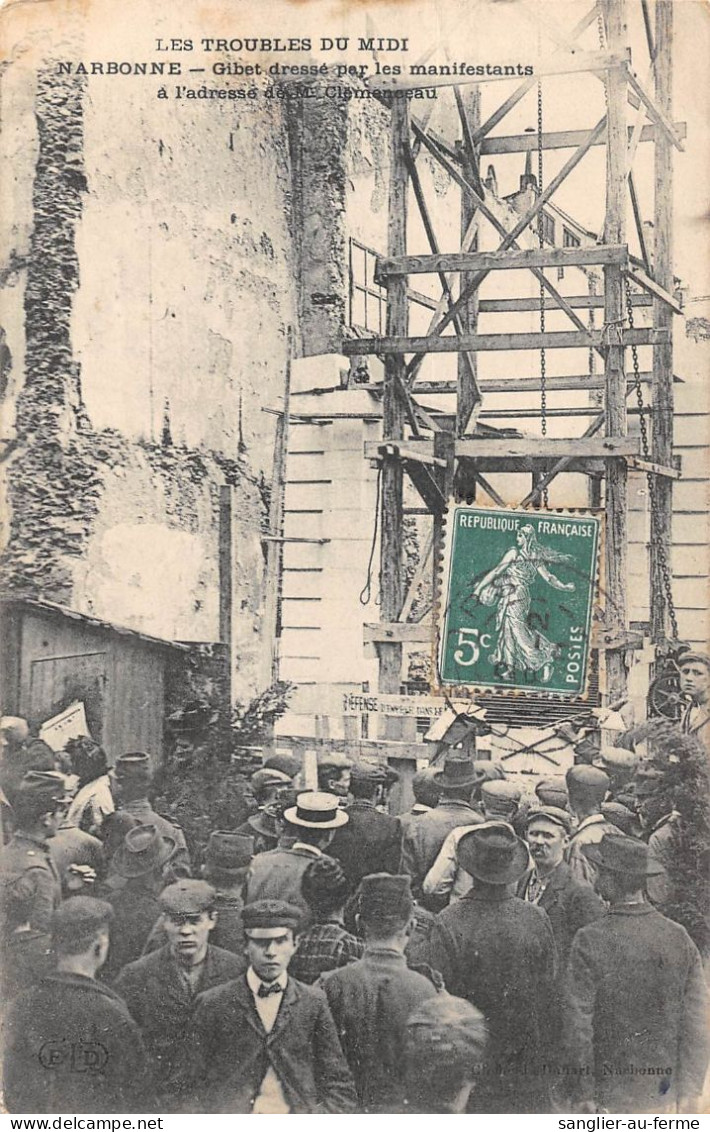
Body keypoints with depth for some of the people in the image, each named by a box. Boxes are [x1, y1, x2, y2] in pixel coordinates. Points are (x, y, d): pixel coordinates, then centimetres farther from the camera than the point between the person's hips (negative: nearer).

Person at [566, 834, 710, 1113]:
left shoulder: (591, 941, -14)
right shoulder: (680, 937, -3)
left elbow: (579, 1021, -12)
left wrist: (584, 1094, -5)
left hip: (612, 1092, -4)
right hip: (665, 1093, 4)